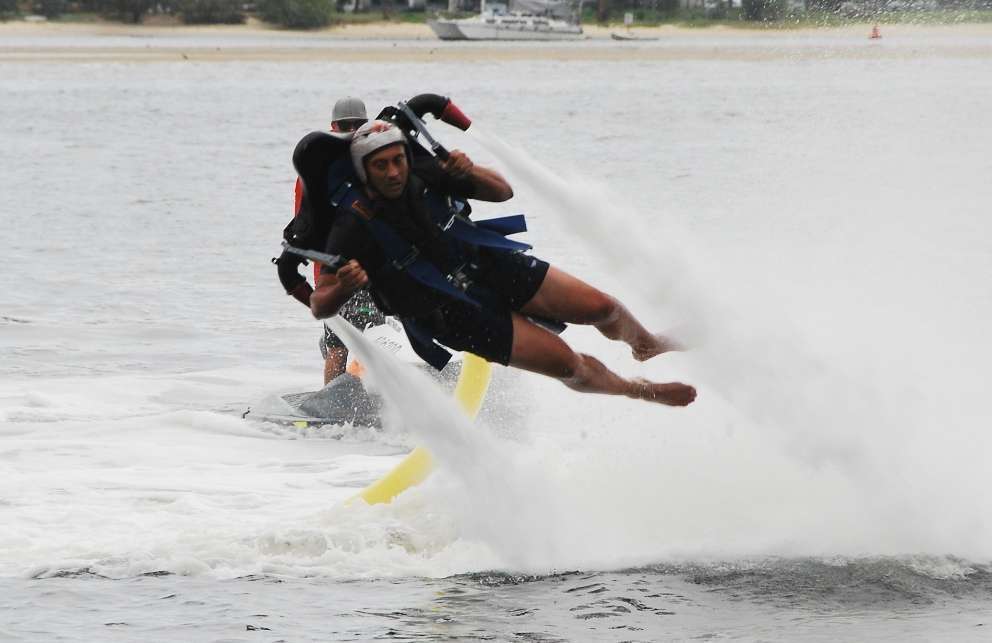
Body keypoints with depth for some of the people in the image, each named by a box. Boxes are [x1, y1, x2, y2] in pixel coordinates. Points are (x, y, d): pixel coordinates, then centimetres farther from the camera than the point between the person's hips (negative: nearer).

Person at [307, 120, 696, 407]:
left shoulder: (422, 179, -8)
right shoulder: (354, 229, -20)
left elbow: (503, 192, 2)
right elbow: (320, 306, -20)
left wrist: (468, 172, -19)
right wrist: (345, 287, -43)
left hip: (487, 265, 4)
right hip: (457, 315, -4)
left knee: (601, 307, -3)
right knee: (566, 364, -12)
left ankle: (646, 345, 34)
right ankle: (640, 390, 18)